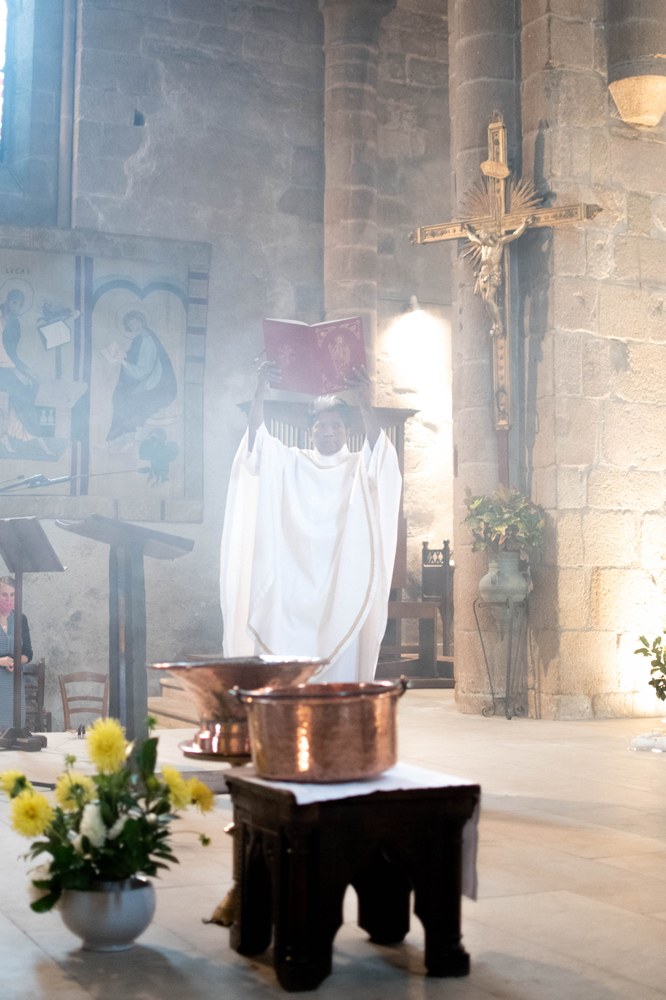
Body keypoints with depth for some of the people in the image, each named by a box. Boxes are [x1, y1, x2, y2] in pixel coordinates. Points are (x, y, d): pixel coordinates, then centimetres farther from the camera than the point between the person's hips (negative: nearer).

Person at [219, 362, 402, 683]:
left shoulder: (359, 466, 10)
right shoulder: (290, 463, 14)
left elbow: (379, 451, -13)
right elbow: (256, 437, -2)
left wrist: (366, 404, -29)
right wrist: (260, 392, -18)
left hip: (343, 582, -1)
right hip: (294, 582, 1)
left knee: (341, 663, -5)